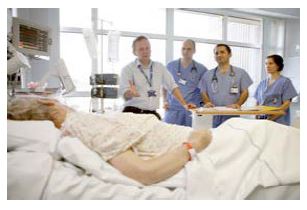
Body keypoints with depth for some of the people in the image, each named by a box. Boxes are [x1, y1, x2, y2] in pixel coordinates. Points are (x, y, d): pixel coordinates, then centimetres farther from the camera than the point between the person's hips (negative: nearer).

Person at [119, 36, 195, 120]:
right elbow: (125, 95, -10)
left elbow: (172, 86, 11)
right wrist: (131, 93, -32)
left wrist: (184, 104, 3)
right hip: (133, 113, -3)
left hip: (152, 114, 4)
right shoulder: (128, 69, -1)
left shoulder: (159, 67, 10)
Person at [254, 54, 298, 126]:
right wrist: (256, 117, -3)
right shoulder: (262, 83, 13)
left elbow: (286, 104, -5)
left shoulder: (285, 81, 0)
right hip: (262, 119, 3)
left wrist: (272, 118, -16)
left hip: (278, 120, -3)